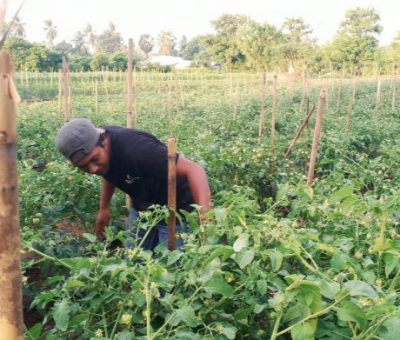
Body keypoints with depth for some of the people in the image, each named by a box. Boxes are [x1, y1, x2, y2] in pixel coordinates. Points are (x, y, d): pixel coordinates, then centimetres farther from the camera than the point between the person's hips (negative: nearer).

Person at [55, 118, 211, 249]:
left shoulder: (135, 149, -36)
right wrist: (103, 208, 9)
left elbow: (194, 170, -39)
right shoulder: (91, 149, -12)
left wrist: (204, 216, -50)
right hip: (142, 208, 7)